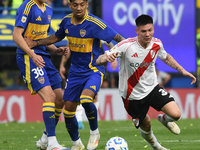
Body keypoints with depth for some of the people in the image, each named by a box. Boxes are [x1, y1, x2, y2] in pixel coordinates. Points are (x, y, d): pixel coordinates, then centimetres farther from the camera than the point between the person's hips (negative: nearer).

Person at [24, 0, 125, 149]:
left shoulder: (94, 23, -18)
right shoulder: (67, 21, 0)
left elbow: (117, 37, -17)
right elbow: (56, 37, 19)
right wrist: (35, 43, 14)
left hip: (94, 70, -6)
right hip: (75, 71, 6)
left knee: (86, 99, -32)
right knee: (68, 110, 5)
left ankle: (94, 132, -6)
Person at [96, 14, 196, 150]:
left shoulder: (157, 44, -9)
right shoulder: (126, 46, -25)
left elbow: (166, 57, 16)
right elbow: (99, 61, -25)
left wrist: (182, 70, 9)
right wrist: (107, 57, -48)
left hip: (152, 88, 3)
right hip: (133, 95, -3)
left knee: (176, 115, -15)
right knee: (146, 127, 10)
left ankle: (164, 119, 24)